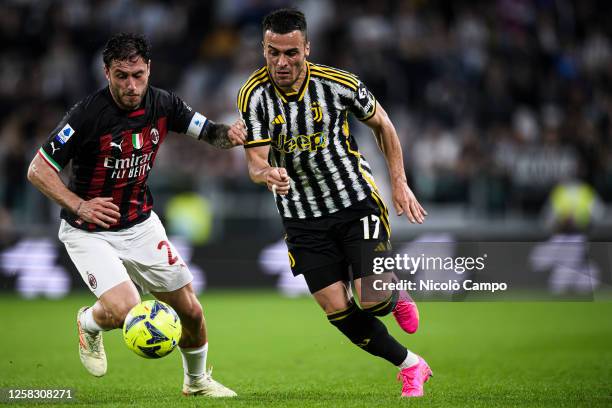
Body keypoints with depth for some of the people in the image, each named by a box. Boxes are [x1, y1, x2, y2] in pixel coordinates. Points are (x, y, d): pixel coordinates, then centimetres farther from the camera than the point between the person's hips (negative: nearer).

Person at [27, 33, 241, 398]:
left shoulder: (162, 104, -8)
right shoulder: (88, 114, -24)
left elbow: (209, 131, 5)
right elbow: (38, 170, -18)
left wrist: (229, 133, -19)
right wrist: (79, 205, -31)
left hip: (141, 224, 5)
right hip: (89, 231, -5)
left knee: (190, 310, 6)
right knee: (123, 310, -25)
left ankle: (197, 380, 35)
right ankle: (89, 323, 13)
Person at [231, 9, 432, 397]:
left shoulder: (338, 84, -14)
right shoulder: (254, 95, -14)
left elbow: (382, 125, 3)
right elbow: (255, 161, -18)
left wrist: (400, 183, 0)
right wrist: (268, 174, -42)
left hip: (358, 204, -1)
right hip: (302, 217, 2)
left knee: (373, 300, -15)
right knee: (339, 313, -3)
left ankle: (395, 297, 24)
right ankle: (410, 365, 19)